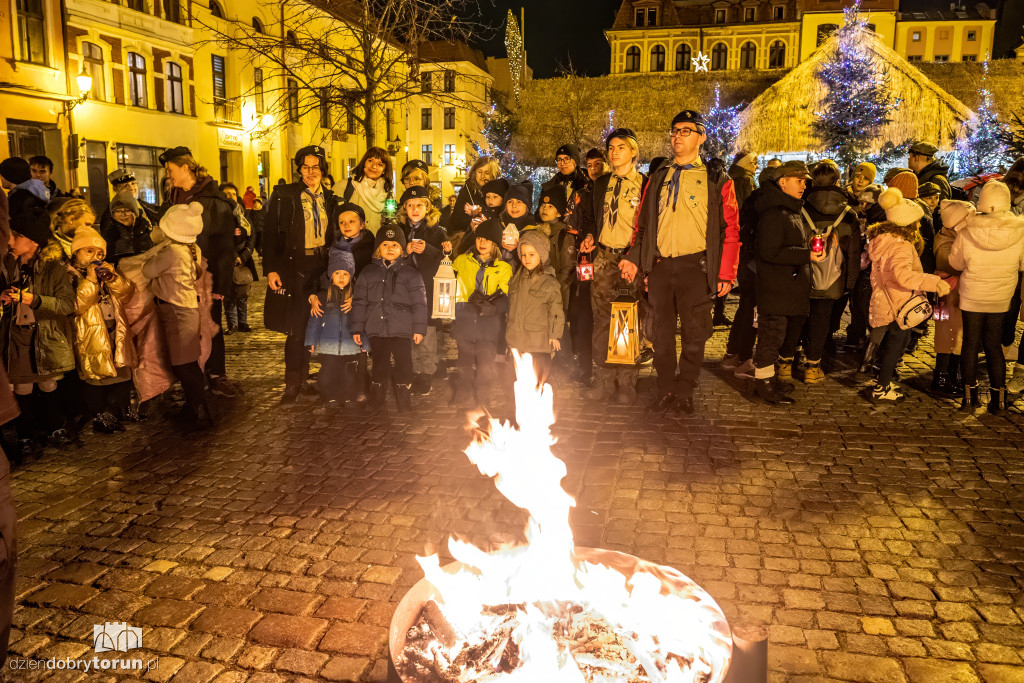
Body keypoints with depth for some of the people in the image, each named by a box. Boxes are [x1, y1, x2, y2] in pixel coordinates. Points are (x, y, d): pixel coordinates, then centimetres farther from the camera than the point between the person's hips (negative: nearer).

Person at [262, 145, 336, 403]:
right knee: (296, 328, -3)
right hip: (293, 268, -4)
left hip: (320, 269, 4)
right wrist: (271, 269, -12)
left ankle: (303, 378, 20)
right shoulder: (284, 195, -2)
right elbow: (270, 233, -5)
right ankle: (292, 383, 8)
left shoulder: (329, 199, 12)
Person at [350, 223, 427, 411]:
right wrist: (357, 328, 6)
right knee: (379, 364, 11)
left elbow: (419, 303, 0)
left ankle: (404, 400, 15)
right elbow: (359, 301, 10)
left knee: (403, 364, 1)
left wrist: (419, 328, -5)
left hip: (402, 330, -2)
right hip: (376, 329, 2)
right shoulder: (368, 272, 9)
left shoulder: (410, 273, 1)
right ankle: (377, 398, 26)